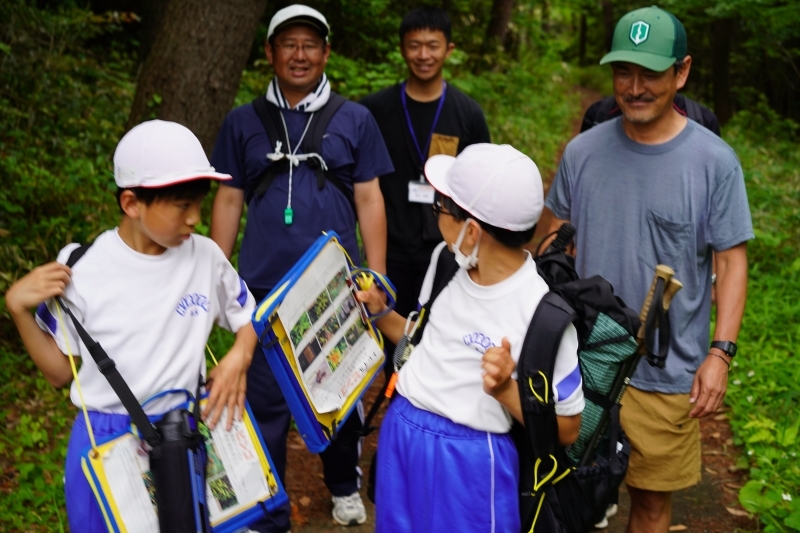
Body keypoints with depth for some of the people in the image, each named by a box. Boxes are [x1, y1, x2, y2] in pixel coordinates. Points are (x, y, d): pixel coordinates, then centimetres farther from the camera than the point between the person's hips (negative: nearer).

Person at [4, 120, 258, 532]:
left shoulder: (206, 257, -7)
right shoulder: (80, 268, -11)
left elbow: (251, 317, 10)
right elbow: (60, 373, -3)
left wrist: (239, 356, -10)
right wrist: (18, 308, -14)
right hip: (106, 447, -1)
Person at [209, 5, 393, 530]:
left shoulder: (355, 120, 4)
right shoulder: (243, 122, 6)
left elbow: (369, 199, 4)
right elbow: (229, 200, 9)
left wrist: (378, 277, 0)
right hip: (264, 288, 0)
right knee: (266, 400, 3)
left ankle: (344, 486, 37)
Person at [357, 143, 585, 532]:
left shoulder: (542, 311, -22)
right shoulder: (446, 260, -2)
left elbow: (567, 429, -13)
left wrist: (506, 390, -28)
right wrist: (381, 315, 1)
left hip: (467, 462, -6)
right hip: (399, 436, 7)